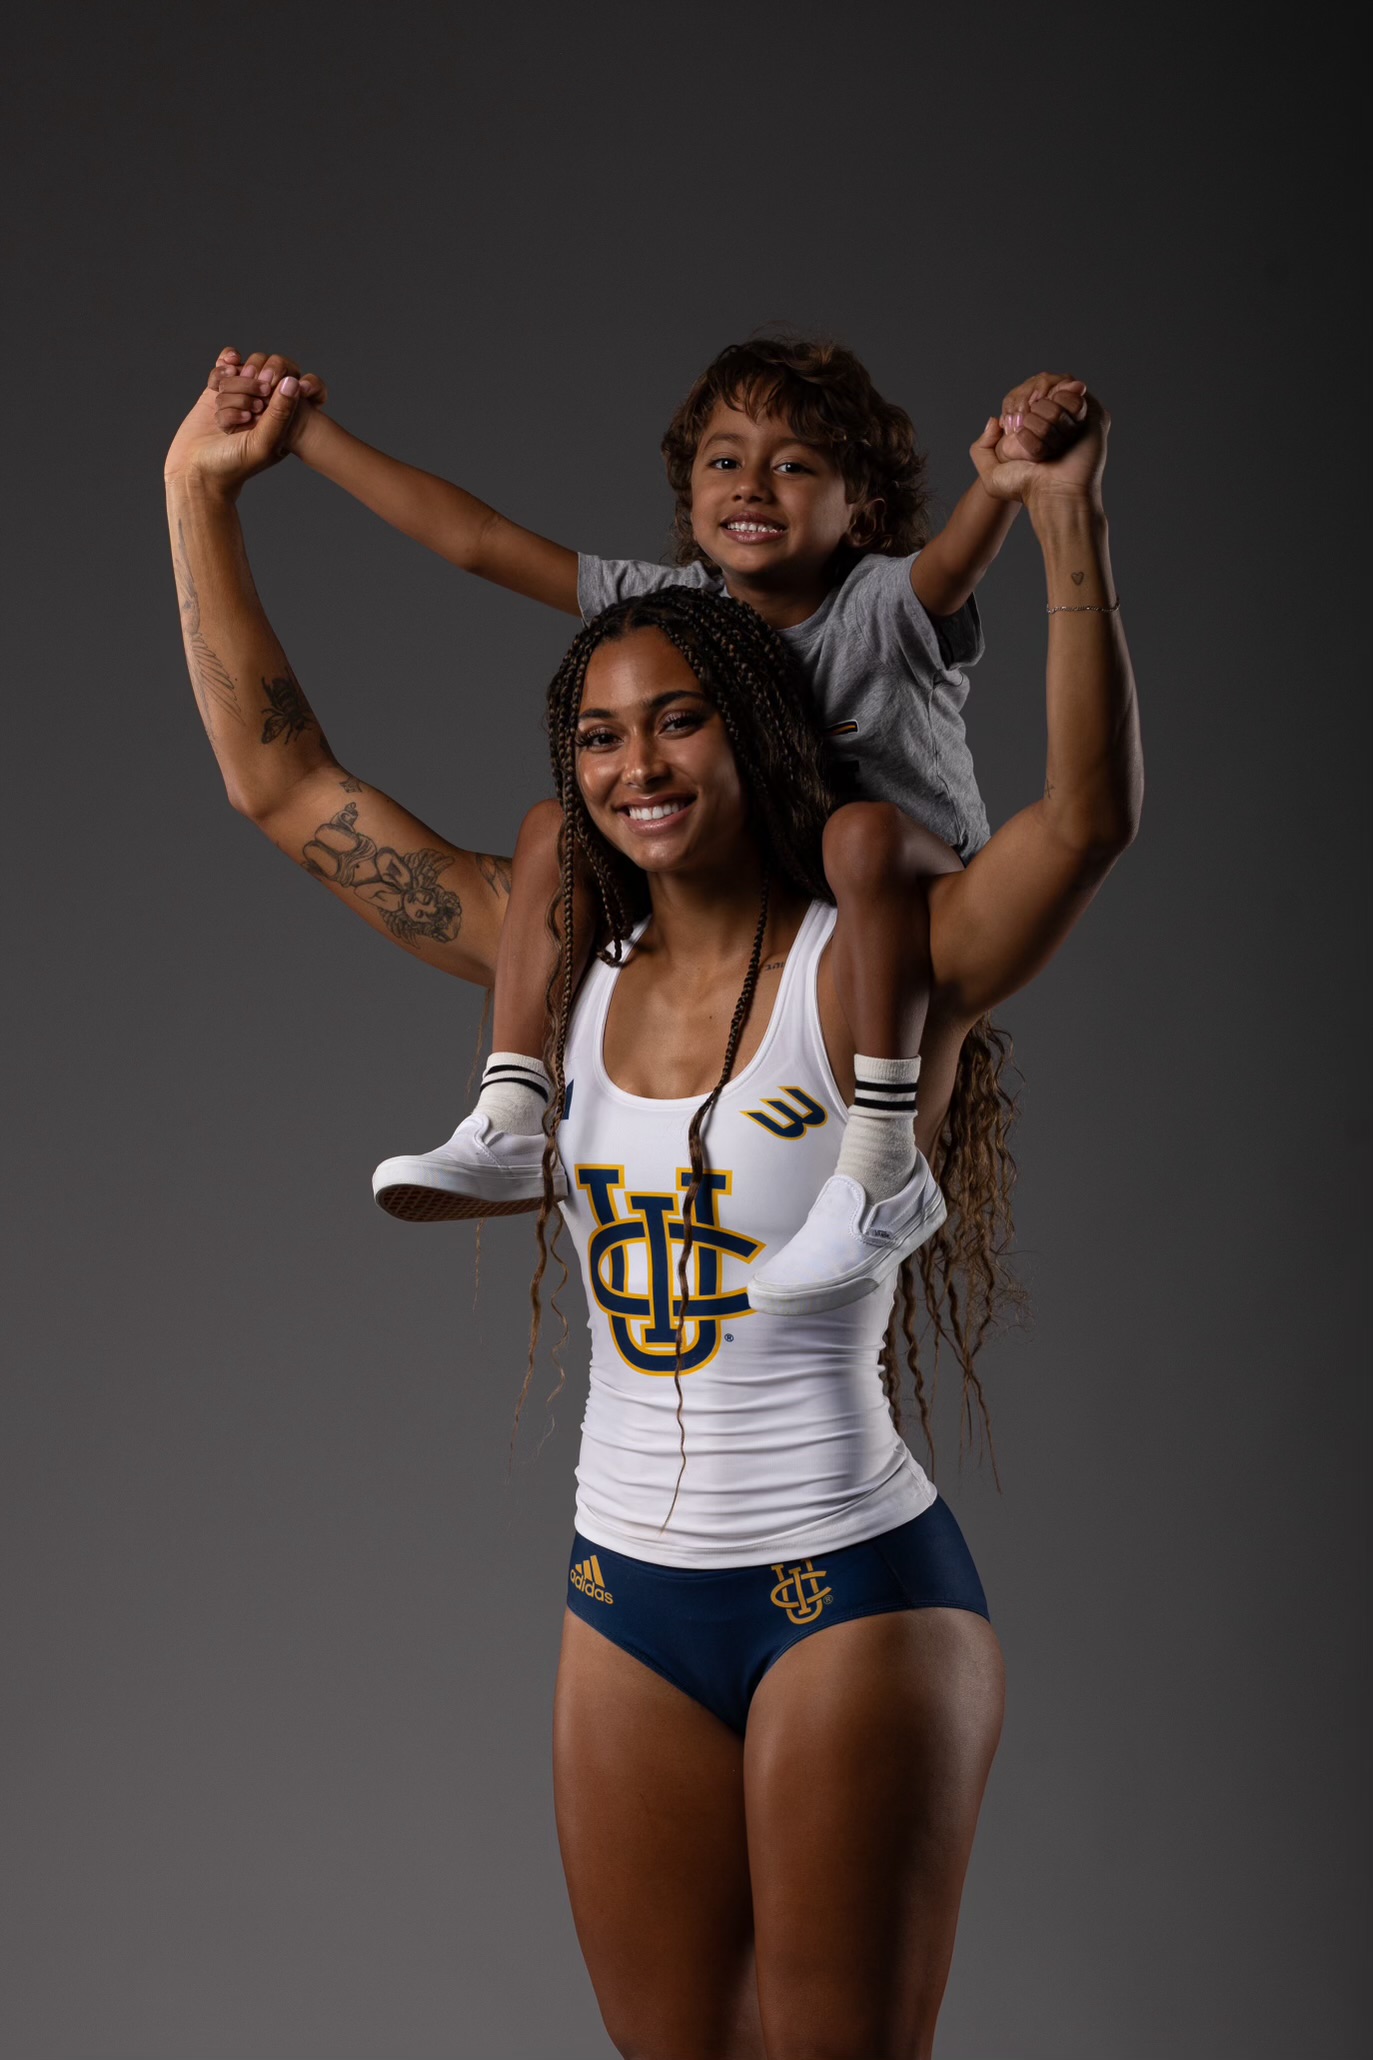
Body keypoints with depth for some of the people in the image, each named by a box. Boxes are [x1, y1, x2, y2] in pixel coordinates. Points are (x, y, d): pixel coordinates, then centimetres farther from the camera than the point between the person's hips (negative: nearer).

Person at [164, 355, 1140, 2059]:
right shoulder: (567, 973, 7)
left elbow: (1089, 811, -25)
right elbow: (281, 782, 10)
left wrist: (1066, 516, -33)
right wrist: (202, 495, 8)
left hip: (851, 1589, -5)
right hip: (628, 1599, 5)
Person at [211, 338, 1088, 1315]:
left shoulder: (886, 611, -15)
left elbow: (958, 556, -39)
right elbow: (475, 538, -2)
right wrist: (308, 431, -4)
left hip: (921, 924, -6)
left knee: (863, 831, -37)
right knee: (556, 825, -4)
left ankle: (887, 1174, -35)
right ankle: (510, 1128, -11)